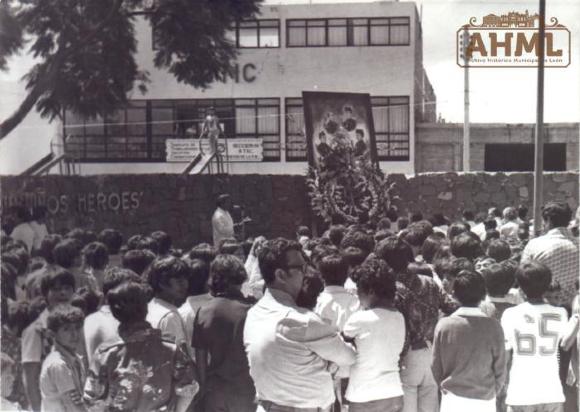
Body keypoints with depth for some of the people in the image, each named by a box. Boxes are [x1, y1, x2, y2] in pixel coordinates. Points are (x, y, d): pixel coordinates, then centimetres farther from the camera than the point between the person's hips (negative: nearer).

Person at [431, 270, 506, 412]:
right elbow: (500, 369, -2)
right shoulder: (493, 326, -9)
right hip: (484, 401, 0)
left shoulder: (444, 325, -8)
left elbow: (436, 366, 0)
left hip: (453, 400, 0)